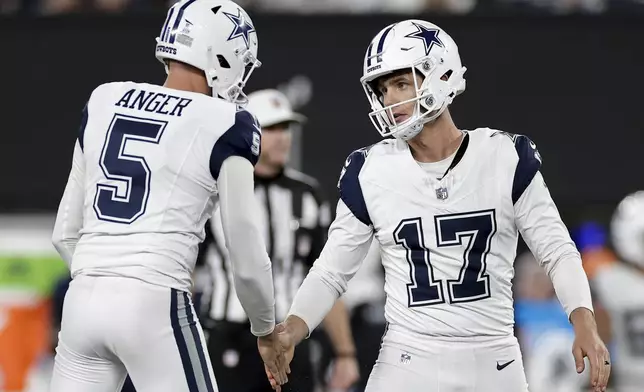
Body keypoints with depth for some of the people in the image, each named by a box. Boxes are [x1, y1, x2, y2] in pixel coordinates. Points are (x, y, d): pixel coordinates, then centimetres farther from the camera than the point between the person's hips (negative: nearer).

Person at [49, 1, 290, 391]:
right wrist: (266, 330, 17)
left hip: (84, 300, 6)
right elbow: (247, 258, 1)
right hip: (155, 307, -5)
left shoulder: (104, 103, 13)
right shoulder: (226, 125, -3)